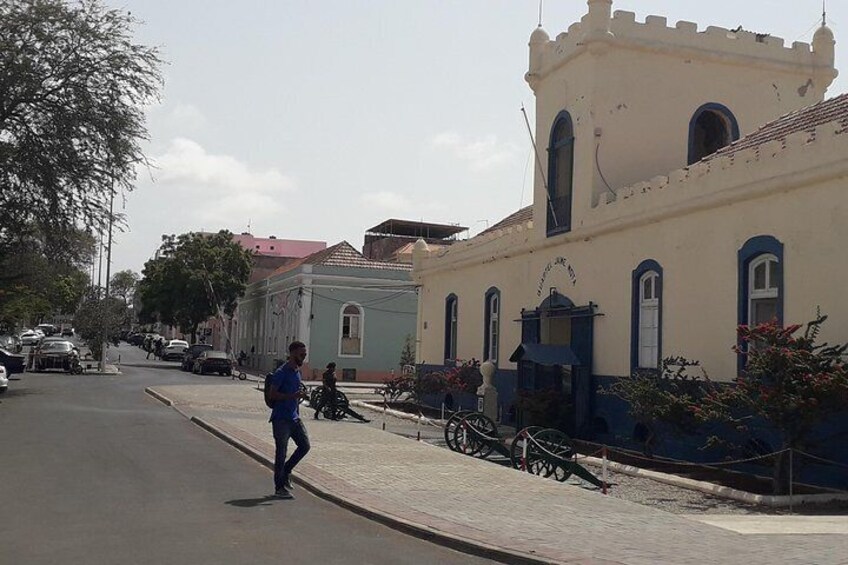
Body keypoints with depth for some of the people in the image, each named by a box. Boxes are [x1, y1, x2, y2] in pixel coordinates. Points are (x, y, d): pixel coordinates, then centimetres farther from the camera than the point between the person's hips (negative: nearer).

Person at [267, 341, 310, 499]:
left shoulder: (297, 371, 13)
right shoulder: (281, 372, -13)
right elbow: (272, 394, -18)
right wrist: (293, 396, -25)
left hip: (294, 417, 8)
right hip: (281, 419, -8)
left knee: (305, 445, 5)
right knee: (281, 452, -2)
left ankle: (286, 471, 23)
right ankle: (280, 488, 6)